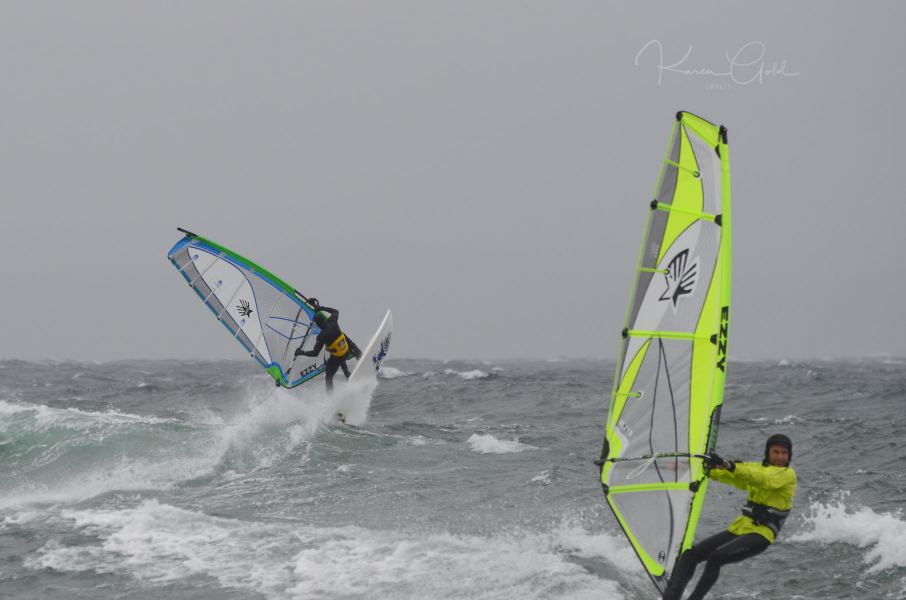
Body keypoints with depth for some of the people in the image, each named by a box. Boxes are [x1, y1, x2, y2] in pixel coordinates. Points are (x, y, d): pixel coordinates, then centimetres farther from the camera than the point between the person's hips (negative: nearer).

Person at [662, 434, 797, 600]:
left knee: (716, 557, -30)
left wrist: (730, 466, -39)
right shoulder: (759, 467, 16)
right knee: (689, 555, -4)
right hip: (738, 528, 8)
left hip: (760, 535, -8)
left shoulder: (788, 474, -7)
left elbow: (762, 479, -25)